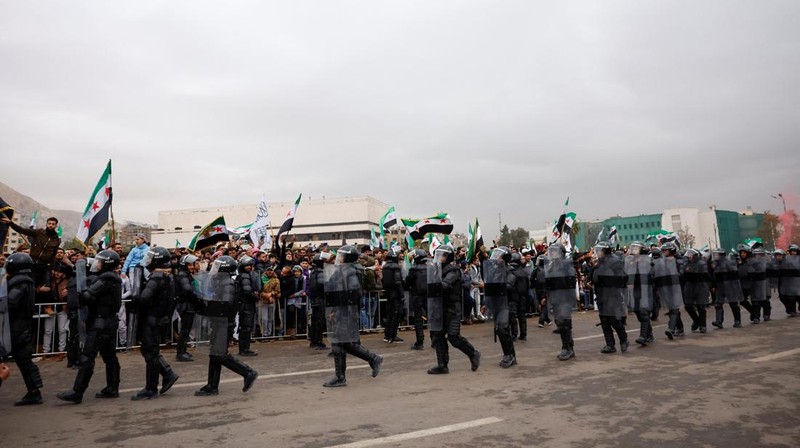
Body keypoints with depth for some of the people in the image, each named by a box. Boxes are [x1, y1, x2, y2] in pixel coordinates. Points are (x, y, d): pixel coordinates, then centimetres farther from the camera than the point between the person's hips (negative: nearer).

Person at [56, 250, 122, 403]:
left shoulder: (105, 279, -16)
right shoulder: (114, 279, 14)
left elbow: (87, 296, -23)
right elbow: (96, 297, 13)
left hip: (100, 323, -10)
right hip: (111, 321, 10)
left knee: (86, 358, -7)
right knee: (110, 356, 13)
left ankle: (77, 392, -4)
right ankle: (112, 388, 19)